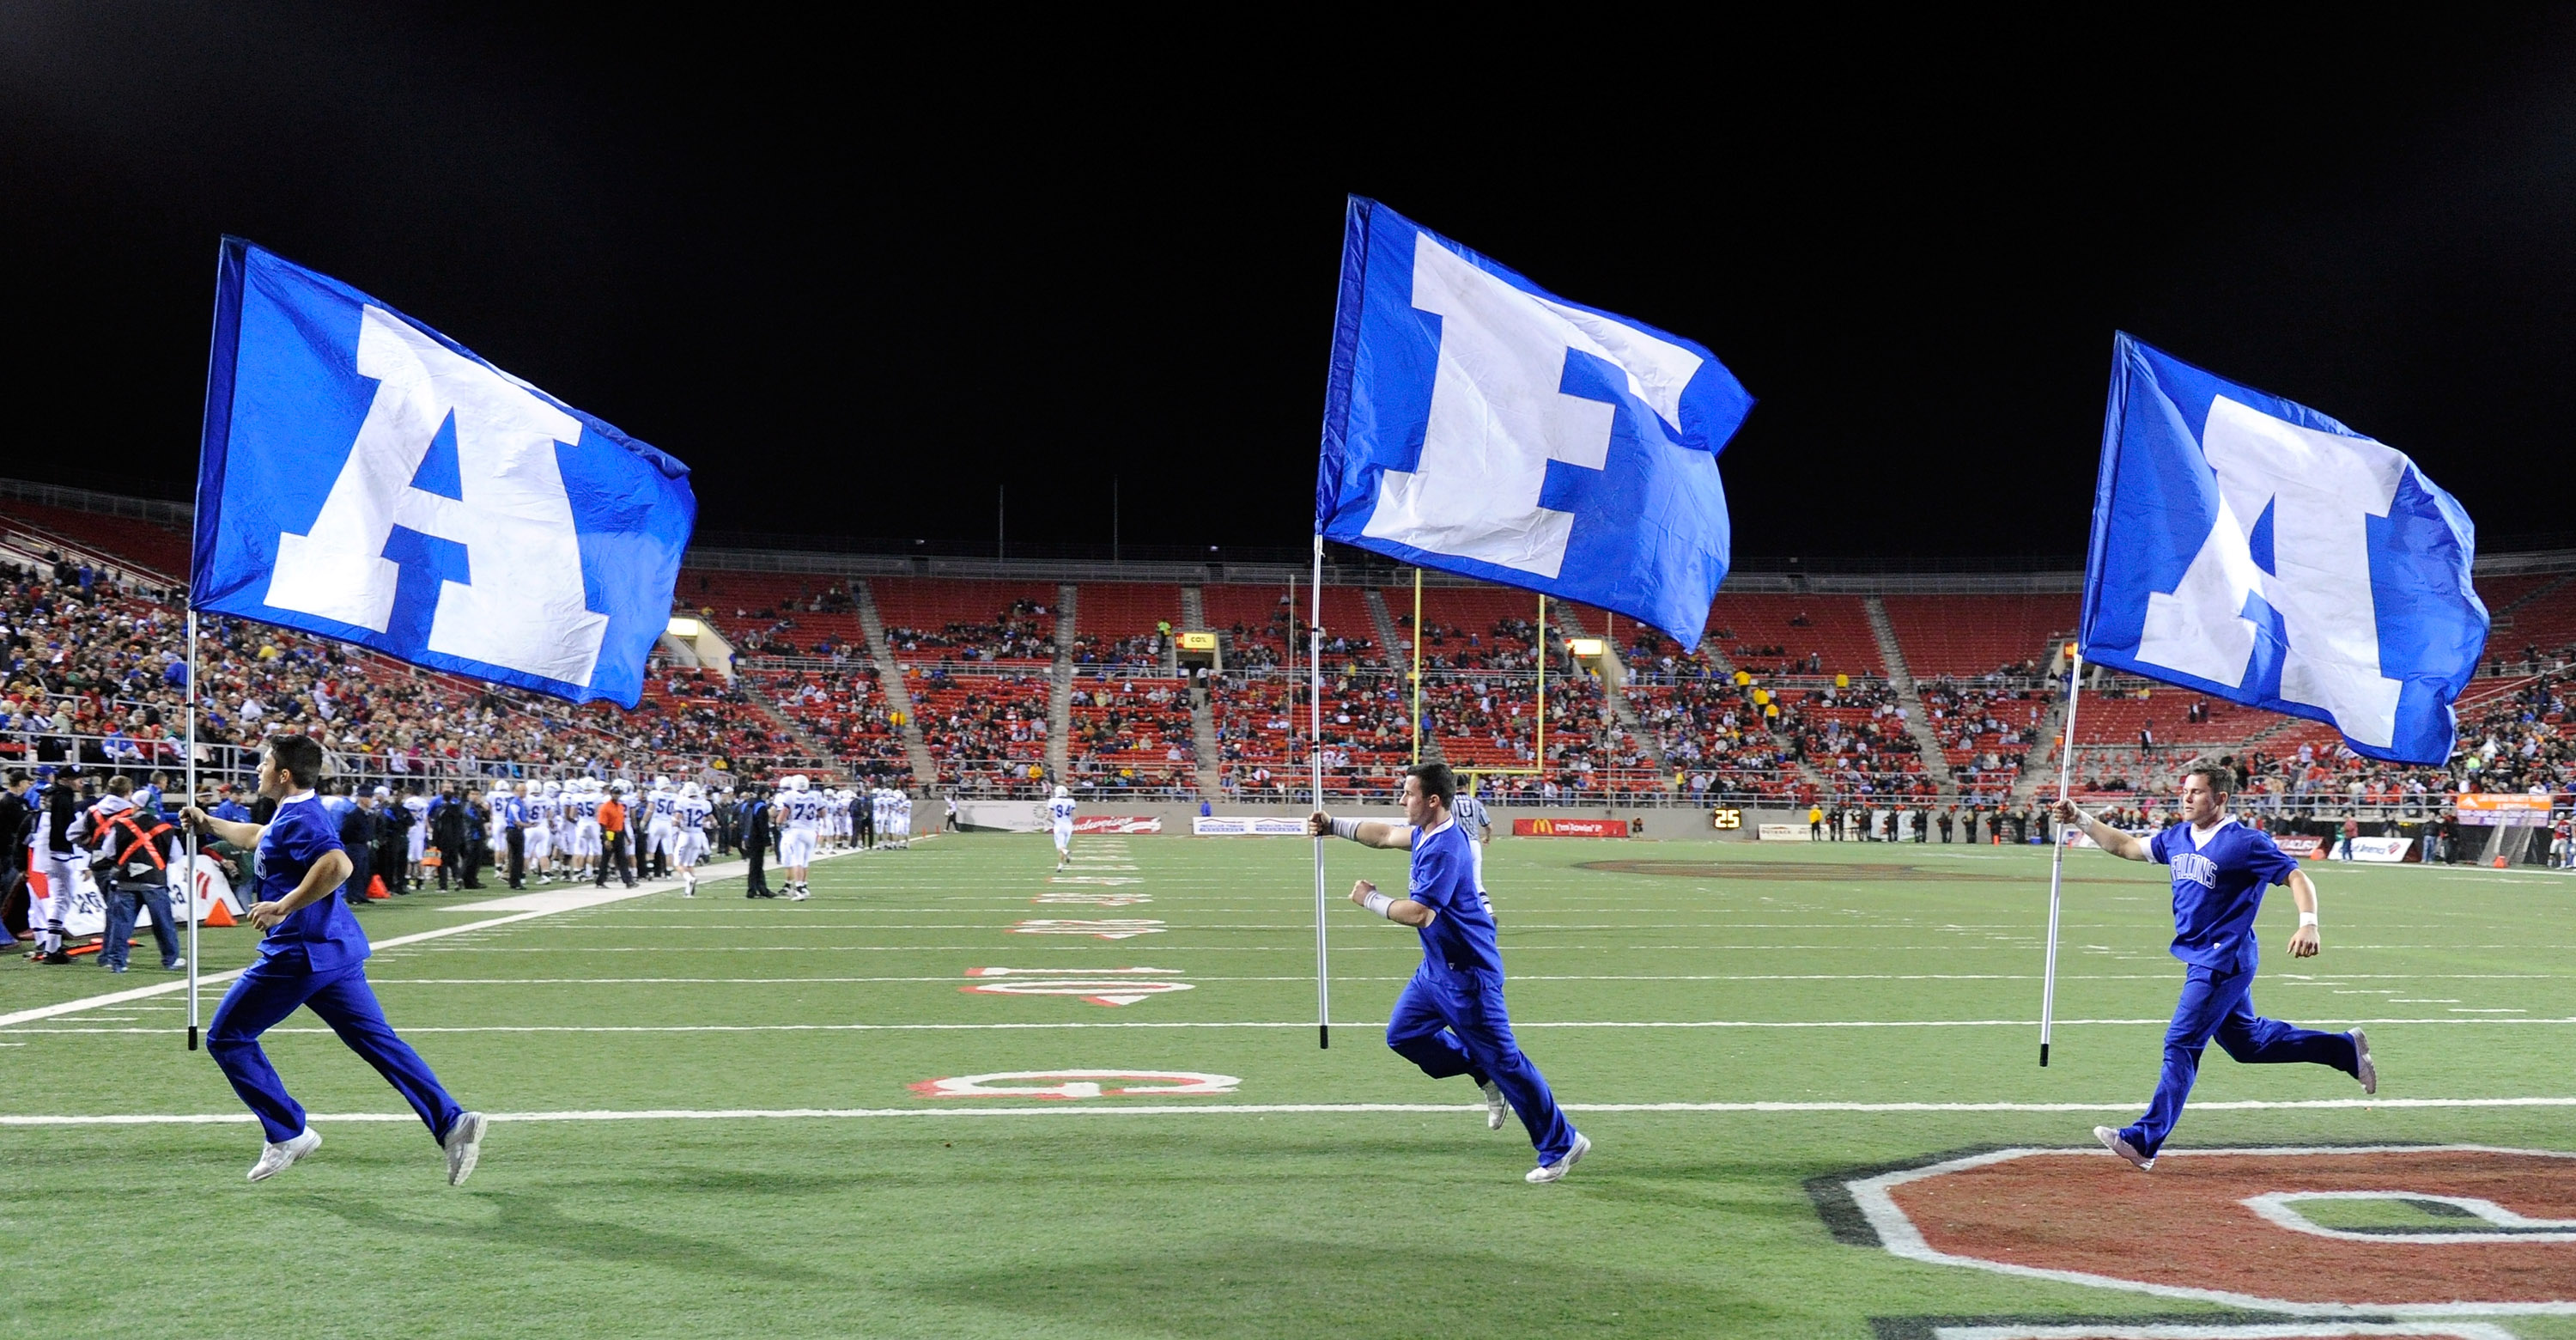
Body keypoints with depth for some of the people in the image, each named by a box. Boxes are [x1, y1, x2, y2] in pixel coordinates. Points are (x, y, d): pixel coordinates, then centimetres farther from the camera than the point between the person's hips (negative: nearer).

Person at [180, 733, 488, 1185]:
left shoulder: (297, 818, -14)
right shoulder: (293, 813, 17)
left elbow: (337, 864, -32)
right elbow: (257, 836, 41)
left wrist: (283, 907, -27)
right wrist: (208, 824, 40)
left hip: (299, 953, -10)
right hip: (333, 949, 10)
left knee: (226, 1038, 7)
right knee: (379, 1040, 5)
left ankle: (286, 1134, 7)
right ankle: (452, 1122, -7)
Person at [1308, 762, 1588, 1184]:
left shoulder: (1444, 848, -25)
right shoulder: (1426, 833, 6)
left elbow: (1418, 914, -29)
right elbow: (1385, 835, 25)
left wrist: (1371, 899, -14)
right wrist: (1333, 826, 25)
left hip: (1467, 972, -10)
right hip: (1438, 967, 10)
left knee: (1502, 1059, -5)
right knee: (1403, 1034, 17)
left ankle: (1561, 1145, 6)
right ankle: (1486, 1078, 25)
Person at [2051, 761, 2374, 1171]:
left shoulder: (2246, 842, -13)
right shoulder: (2178, 837, 9)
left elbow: (2296, 877, -14)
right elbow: (2126, 847, 19)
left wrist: (2308, 924, -30)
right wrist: (2080, 819, 11)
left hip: (2223, 962, -9)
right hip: (2202, 961, 9)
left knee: (2181, 1045, -12)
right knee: (2246, 1042, 20)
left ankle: (2144, 1140, -12)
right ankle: (2345, 1049, 36)